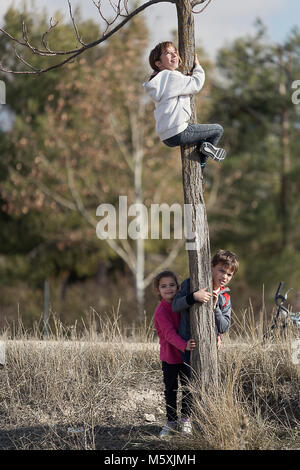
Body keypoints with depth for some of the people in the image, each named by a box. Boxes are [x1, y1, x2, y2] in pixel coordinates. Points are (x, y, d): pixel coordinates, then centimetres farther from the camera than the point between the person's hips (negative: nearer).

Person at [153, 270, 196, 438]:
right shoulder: (161, 312, -18)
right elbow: (169, 333, -30)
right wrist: (184, 345, -47)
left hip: (185, 355, 4)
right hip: (169, 356, -4)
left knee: (187, 388, 8)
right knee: (171, 390, 7)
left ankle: (186, 419, 23)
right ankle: (171, 422, 20)